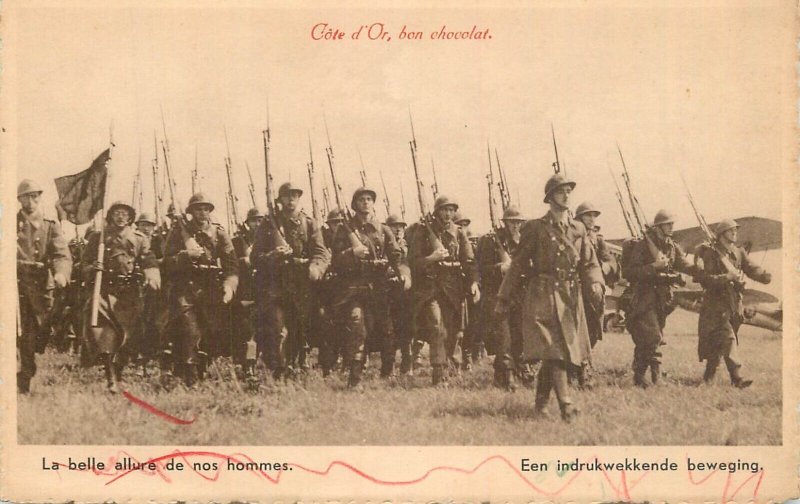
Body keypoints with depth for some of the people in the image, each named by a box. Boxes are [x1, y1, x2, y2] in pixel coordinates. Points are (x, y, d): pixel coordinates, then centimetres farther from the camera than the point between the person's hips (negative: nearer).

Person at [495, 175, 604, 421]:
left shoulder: (578, 229, 13)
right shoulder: (535, 228, -1)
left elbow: (590, 263, 12)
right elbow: (518, 265, 2)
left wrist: (595, 282, -11)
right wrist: (502, 299, 1)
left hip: (571, 298, 5)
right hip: (543, 297, -5)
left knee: (554, 353, 8)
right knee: (554, 350, -15)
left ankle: (541, 400, 24)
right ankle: (565, 405, -19)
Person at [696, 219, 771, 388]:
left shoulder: (739, 252, 11)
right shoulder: (710, 253, -9)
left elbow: (752, 268, -1)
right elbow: (705, 279, -16)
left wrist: (766, 276, -21)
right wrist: (726, 277, -26)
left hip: (734, 303, 6)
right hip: (716, 303, -6)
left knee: (719, 343, 13)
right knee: (728, 339, -16)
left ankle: (708, 376, 26)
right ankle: (737, 378, -21)